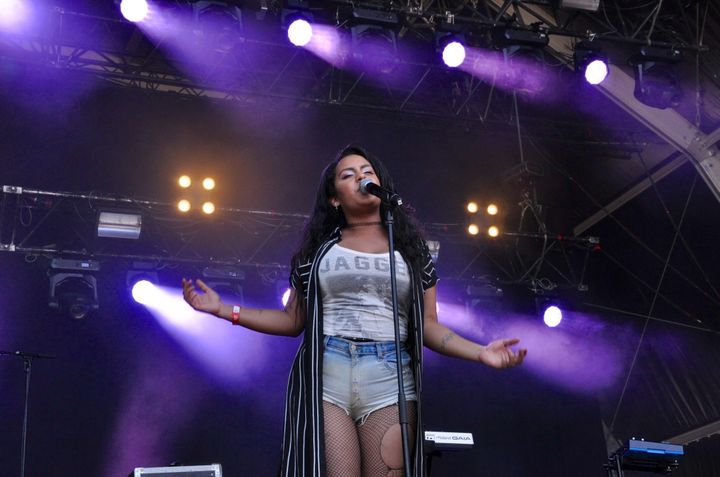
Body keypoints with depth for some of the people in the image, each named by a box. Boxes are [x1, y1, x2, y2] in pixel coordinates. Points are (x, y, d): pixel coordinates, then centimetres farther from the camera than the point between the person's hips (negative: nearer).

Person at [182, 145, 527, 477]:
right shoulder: (318, 247, 14)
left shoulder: (411, 248, 14)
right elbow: (294, 320, 14)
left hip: (389, 380, 0)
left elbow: (427, 324, 11)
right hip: (325, 378, 0)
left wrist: (480, 352, -4)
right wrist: (224, 310, 7)